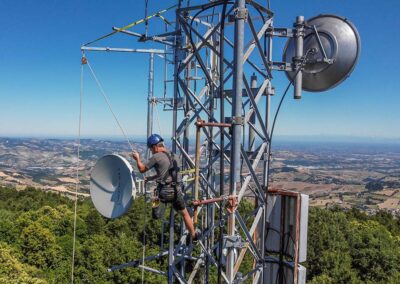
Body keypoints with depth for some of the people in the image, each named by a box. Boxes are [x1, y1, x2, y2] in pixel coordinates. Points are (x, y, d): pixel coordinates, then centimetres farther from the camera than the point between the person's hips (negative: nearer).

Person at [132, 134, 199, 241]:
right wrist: (150, 178, 30)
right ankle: (194, 235, 24)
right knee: (185, 213, 18)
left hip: (164, 193, -5)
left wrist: (137, 159, 15)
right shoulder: (171, 156, 13)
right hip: (175, 191, 6)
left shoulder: (156, 156, -8)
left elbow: (142, 169, -1)